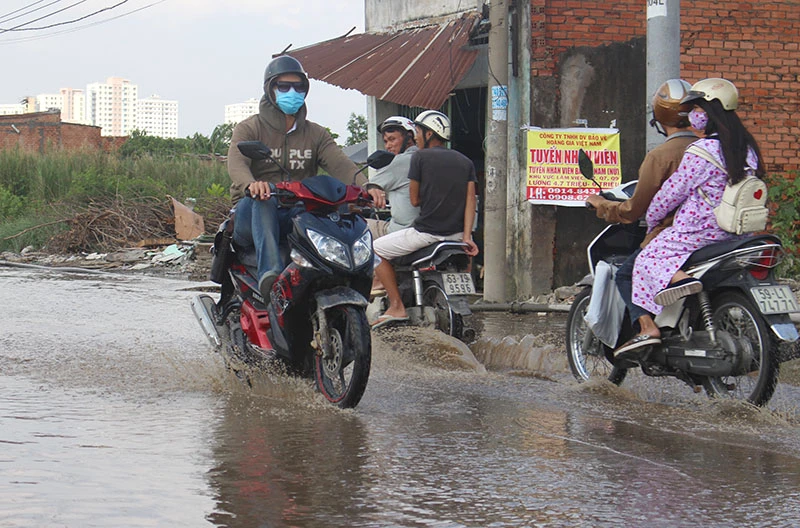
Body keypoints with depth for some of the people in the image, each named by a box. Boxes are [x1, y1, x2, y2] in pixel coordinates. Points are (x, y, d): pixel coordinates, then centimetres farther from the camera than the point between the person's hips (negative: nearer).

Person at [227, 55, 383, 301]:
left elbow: (339, 163, -3)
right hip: (251, 214, -3)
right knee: (264, 200, -38)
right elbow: (236, 163, -16)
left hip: (298, 216, 3)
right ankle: (270, 273, -54)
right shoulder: (249, 129, 5)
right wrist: (251, 184, -42)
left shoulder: (315, 134, 16)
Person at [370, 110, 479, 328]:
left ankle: (396, 306, -1)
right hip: (456, 233, 6)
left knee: (375, 249, 8)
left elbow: (414, 199, 0)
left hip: (426, 232, -6)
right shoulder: (465, 161, 12)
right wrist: (467, 237, -3)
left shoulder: (420, 157, -3)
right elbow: (470, 199, 3)